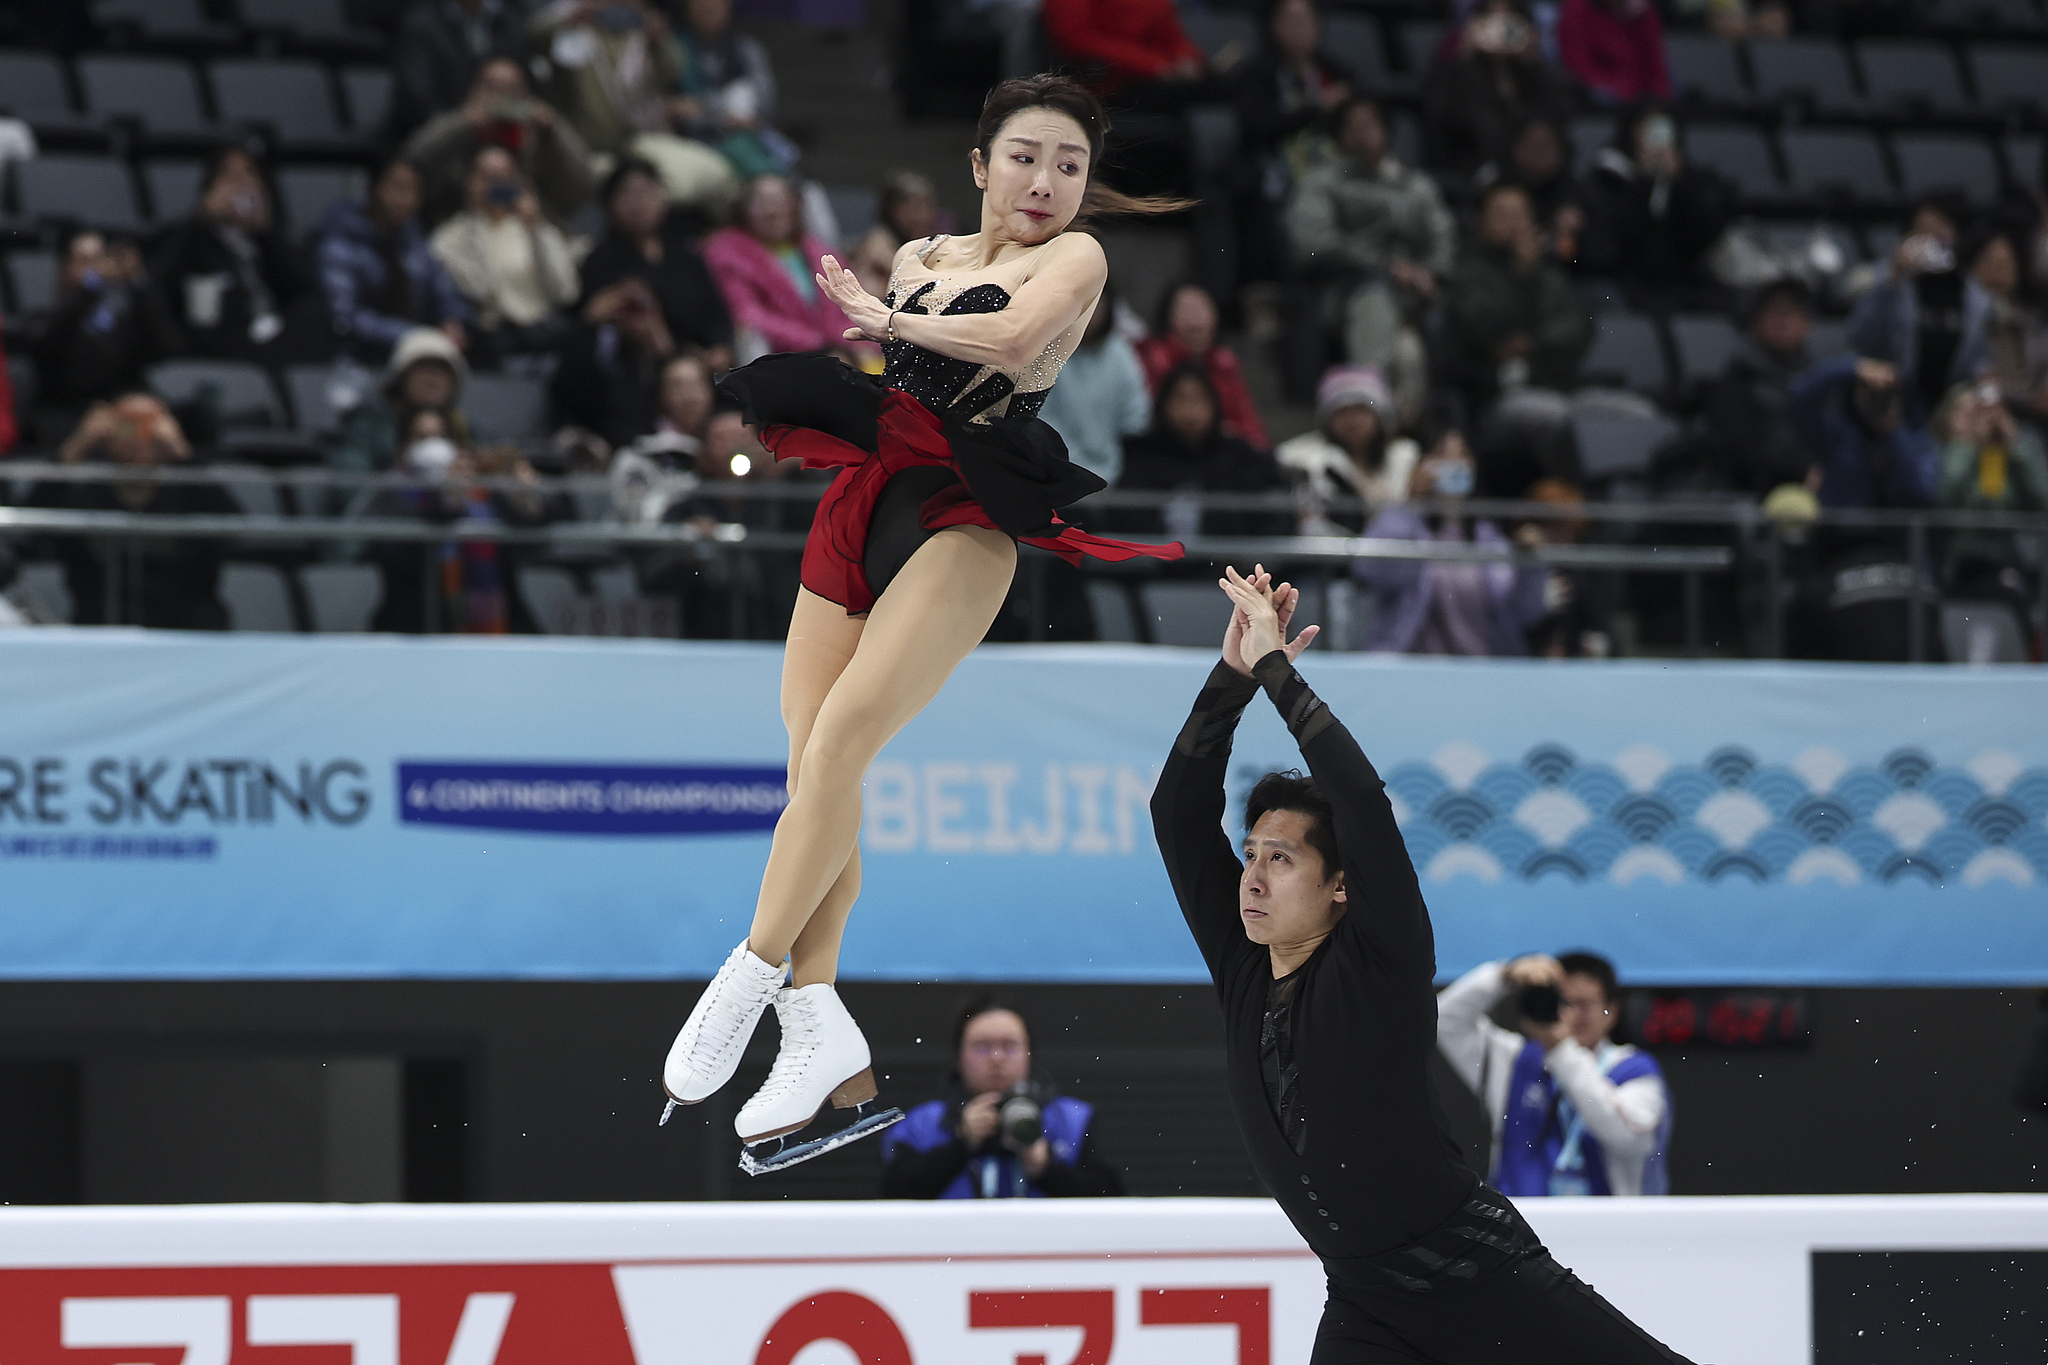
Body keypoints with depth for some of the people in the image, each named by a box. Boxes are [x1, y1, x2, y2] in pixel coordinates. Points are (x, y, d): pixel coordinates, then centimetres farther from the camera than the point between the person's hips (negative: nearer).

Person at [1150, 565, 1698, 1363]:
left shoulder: (1381, 966, -12)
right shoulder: (1242, 971, 3)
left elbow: (1363, 800, -25)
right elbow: (1179, 812, 0)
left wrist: (1276, 669, -21)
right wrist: (1234, 675, -8)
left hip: (1481, 1275, -5)